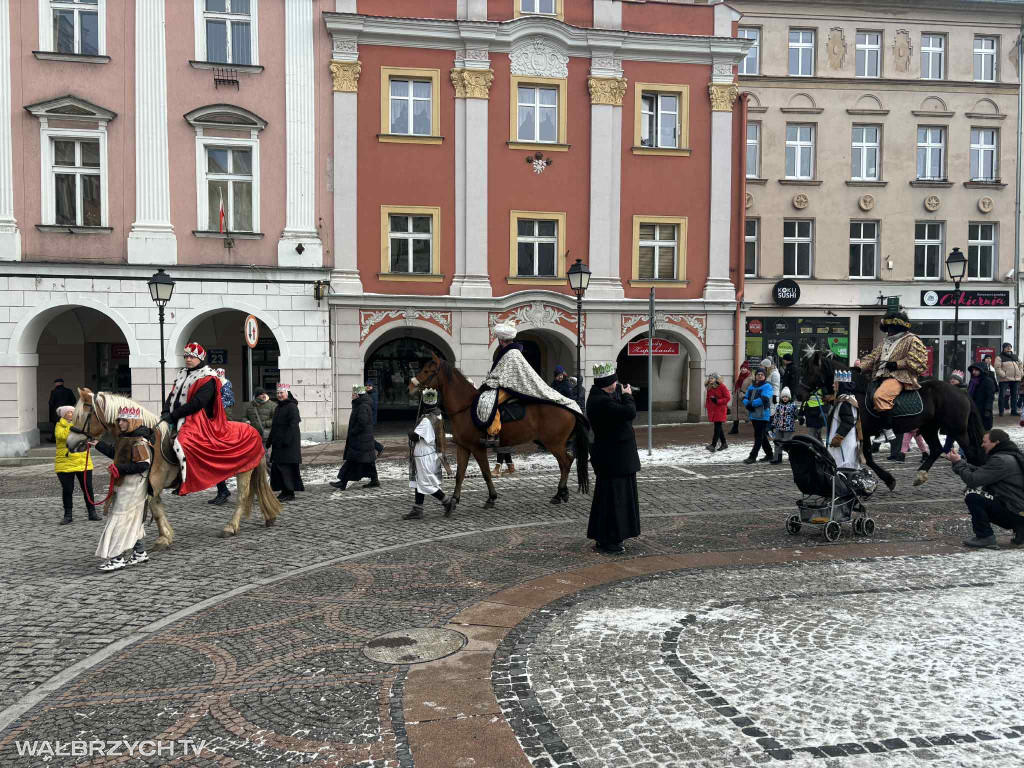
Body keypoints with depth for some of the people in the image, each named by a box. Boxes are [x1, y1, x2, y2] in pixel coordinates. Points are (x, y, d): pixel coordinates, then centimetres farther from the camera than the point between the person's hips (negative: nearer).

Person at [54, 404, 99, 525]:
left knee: (88, 488, 5)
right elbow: (63, 435, -21)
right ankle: (67, 516, 12)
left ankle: (92, 513, 15)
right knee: (67, 490, 2)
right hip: (65, 464, -3)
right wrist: (73, 424, -21)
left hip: (83, 462, 3)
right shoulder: (59, 426, -1)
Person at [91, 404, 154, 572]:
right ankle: (140, 552, 27)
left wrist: (119, 469, -25)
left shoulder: (139, 440, -19)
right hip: (123, 485, 10)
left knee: (120, 519, -8)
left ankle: (116, 558, -4)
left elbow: (143, 464, -25)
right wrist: (98, 445, 26)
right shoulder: (124, 438, 13)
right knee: (133, 520, 16)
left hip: (132, 487, -10)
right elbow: (116, 453, 29)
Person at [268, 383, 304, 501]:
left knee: (287, 468, -8)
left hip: (289, 444, -9)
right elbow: (274, 426, 23)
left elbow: (293, 425, -18)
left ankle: (290, 494, -3)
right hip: (278, 445, 9)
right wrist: (271, 441, 18)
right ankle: (284, 491, 17)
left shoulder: (292, 407, -10)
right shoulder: (278, 408, 18)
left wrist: (286, 441, -23)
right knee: (276, 468, 9)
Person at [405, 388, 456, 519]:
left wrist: (410, 432, -2)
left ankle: (448, 502, 8)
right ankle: (417, 510, 21)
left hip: (424, 456, -9)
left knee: (426, 484, 1)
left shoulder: (426, 419, -24)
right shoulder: (438, 415, 4)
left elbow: (414, 436, -24)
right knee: (419, 482, 15)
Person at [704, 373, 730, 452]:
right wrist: (707, 407, 11)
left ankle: (713, 445, -13)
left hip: (720, 410, -7)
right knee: (718, 427, 13)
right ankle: (724, 443, 26)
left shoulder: (722, 386, -8)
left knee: (717, 427, -9)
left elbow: (727, 397, -10)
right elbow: (708, 398, 20)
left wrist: (717, 401, -18)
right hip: (712, 410, 7)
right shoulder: (709, 388, 10)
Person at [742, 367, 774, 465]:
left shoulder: (767, 386, -6)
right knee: (762, 436, 16)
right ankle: (769, 454, 28)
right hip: (754, 415, 8)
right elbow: (745, 398, 11)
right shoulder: (751, 387, 16)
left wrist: (752, 404, -17)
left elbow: (764, 399, -21)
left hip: (763, 415, -8)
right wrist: (747, 404, -11)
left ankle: (753, 456, -6)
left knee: (758, 436, -7)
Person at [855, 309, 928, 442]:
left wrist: (897, 364, -15)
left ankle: (888, 432, -31)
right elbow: (872, 357, 18)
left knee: (880, 396, -35)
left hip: (898, 377, -10)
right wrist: (859, 367, 1)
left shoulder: (911, 340, 3)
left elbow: (917, 360, -8)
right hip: (880, 376, 10)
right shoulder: (885, 342, 26)